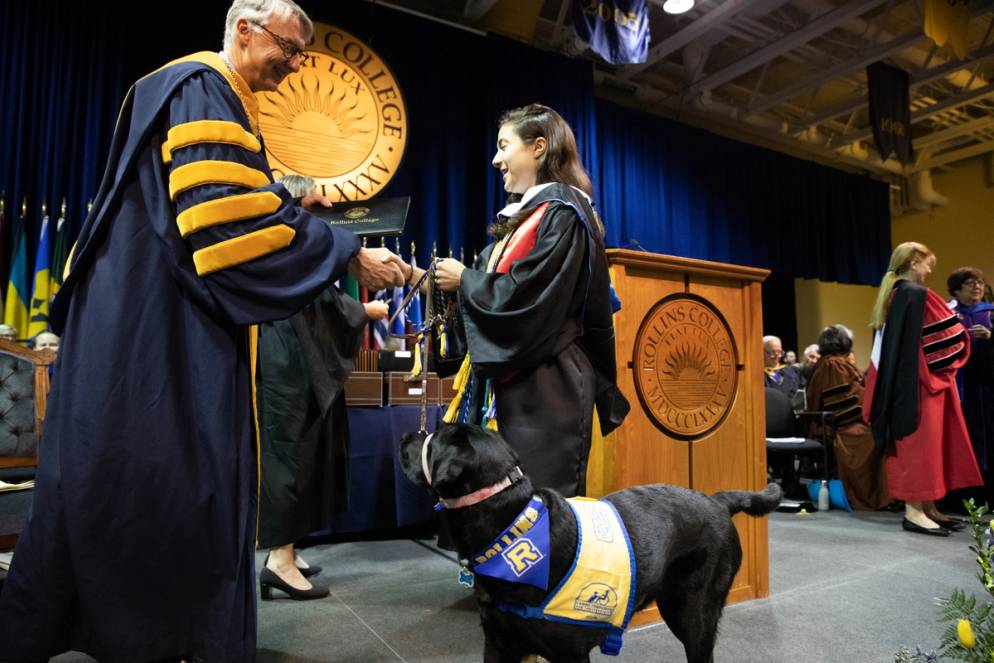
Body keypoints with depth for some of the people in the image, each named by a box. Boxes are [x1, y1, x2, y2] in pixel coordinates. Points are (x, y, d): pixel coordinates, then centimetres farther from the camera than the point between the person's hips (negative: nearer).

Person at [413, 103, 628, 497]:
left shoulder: (560, 212, -10)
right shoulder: (526, 213, 18)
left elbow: (525, 295, -20)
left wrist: (464, 279, -5)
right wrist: (427, 280, 12)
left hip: (545, 387, -9)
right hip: (515, 382, 9)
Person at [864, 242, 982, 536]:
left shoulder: (890, 296, 13)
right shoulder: (917, 294, -13)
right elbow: (947, 336, -10)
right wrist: (963, 337, 9)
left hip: (899, 381, 9)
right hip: (919, 380, -9)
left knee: (914, 445, 11)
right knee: (922, 444, -4)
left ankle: (927, 507, 18)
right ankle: (915, 510, -1)